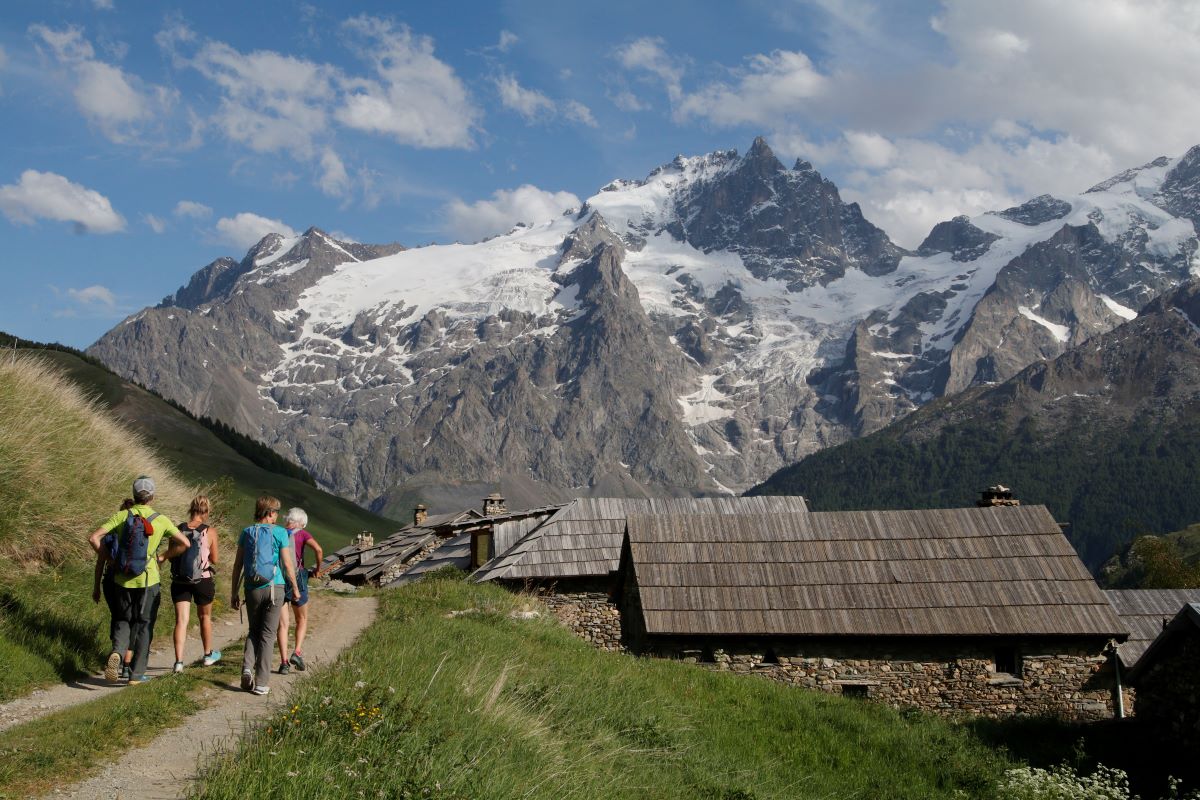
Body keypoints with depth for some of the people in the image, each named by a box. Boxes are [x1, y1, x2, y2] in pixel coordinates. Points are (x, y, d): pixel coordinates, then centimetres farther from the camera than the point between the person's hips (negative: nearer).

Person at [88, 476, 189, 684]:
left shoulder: (120, 516, -2)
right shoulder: (160, 520, -4)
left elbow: (94, 538, -8)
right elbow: (184, 543, -3)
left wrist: (110, 558, 4)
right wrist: (163, 557, 9)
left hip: (122, 580, 2)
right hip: (148, 580, -2)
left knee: (123, 620, 18)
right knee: (144, 625, 9)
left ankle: (117, 652, -11)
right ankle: (136, 673, 10)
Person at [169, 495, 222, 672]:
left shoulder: (178, 530, -3)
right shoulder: (210, 531, -9)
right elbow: (214, 559, -2)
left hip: (179, 581, 1)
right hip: (203, 580, -1)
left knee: (181, 620, 1)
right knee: (205, 617, 19)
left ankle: (179, 661, -11)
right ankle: (208, 655, 36)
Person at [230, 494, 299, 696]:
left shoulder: (247, 532, 4)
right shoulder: (279, 533, -5)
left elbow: (237, 565, 5)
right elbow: (287, 563, -4)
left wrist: (234, 593, 11)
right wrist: (295, 587, 9)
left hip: (252, 589, 3)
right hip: (274, 588, -3)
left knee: (254, 631, 18)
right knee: (268, 634, 4)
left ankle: (247, 667, -5)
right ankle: (261, 682, 3)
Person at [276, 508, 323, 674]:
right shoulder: (302, 534, -1)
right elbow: (318, 549, -17)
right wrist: (318, 568, -2)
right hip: (297, 579, -2)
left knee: (283, 624, 5)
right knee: (302, 620, 17)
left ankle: (284, 662, -4)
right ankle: (297, 653, -1)